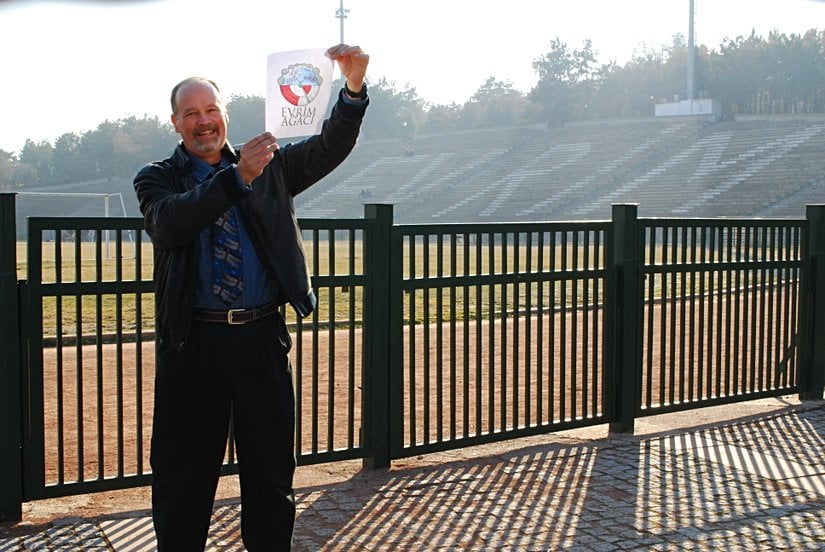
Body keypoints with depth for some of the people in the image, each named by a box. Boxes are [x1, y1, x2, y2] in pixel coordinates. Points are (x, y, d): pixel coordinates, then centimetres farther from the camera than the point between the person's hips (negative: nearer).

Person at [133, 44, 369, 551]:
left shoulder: (270, 167, 10)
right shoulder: (158, 179, 4)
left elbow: (331, 148, -2)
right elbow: (168, 222, -18)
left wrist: (354, 88, -20)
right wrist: (237, 177, -30)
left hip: (263, 338, 2)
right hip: (194, 342, -2)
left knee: (272, 472, 11)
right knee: (185, 476, 7)